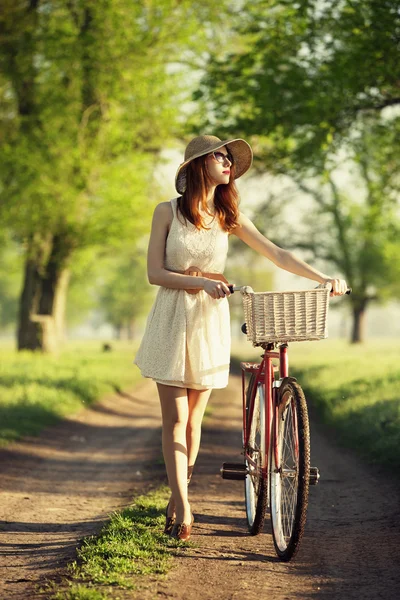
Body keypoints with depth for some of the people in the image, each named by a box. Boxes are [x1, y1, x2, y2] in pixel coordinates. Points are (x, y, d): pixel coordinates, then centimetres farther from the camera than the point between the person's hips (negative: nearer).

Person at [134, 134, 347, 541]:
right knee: (175, 419, -6)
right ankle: (183, 509, -6)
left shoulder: (228, 217, 7)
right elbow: (155, 273, -6)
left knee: (193, 419, 6)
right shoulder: (167, 212, -1)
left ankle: (176, 500, 19)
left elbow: (277, 255, 5)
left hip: (210, 323, 3)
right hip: (172, 319, -3)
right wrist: (201, 282, -20)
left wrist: (324, 278, -6)